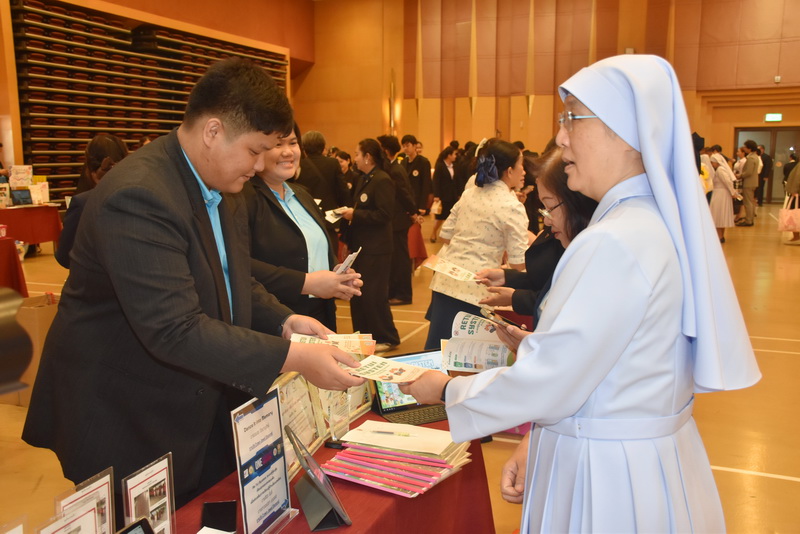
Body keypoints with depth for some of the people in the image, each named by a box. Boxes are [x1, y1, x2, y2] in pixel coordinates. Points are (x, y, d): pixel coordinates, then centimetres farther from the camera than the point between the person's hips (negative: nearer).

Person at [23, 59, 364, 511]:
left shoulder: (224, 189, 3)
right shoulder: (137, 197, -27)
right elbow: (175, 330, -33)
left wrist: (282, 320, -5)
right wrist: (293, 358, -31)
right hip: (128, 425, -8)